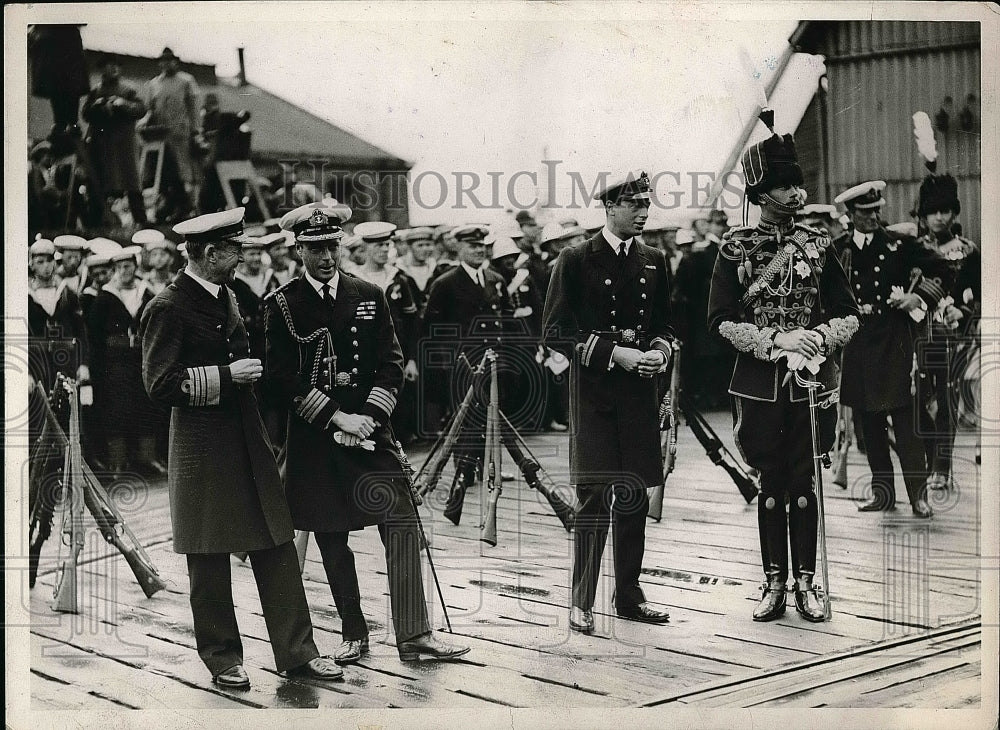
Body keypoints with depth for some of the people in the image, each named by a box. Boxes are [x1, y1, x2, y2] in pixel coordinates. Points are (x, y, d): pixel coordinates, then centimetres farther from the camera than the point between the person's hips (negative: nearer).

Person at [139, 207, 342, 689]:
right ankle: (222, 659, 16)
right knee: (210, 559, 3)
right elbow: (159, 385, -16)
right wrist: (226, 375, -18)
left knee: (277, 545, 5)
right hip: (202, 446, -8)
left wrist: (249, 369, 14)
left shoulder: (225, 296, 15)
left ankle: (296, 651, 11)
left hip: (247, 440, 8)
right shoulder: (168, 309, -12)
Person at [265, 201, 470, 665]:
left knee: (402, 524, -8)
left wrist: (369, 415, -9)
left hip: (370, 428, 1)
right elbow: (282, 378, -6)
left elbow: (392, 363, 6)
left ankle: (413, 636, -5)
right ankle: (353, 635, 19)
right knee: (332, 539, 6)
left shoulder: (369, 296, 6)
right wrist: (337, 417, -14)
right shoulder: (282, 305, -1)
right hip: (314, 439, -1)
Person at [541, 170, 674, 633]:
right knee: (593, 495, -6)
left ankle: (629, 595, 20)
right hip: (593, 392, -5)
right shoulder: (576, 261, -4)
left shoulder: (654, 261, 12)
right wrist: (615, 353, -16)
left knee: (635, 497, 9)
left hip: (640, 391, 5)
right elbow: (555, 331, -7)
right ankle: (582, 603, 2)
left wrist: (658, 351, -3)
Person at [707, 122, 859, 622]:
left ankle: (805, 582, 13)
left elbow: (848, 316, 7)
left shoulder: (818, 246, 6)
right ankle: (774, 582, 14)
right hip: (759, 387, -1)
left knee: (804, 484, 5)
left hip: (811, 384, 1)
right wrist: (776, 340, -15)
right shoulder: (736, 249, 0)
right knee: (770, 484, 6)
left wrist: (817, 339, -13)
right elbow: (721, 320, -4)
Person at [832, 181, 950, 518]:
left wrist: (920, 297, -7)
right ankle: (882, 492, 15)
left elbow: (940, 270, 5)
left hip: (893, 340, -3)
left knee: (904, 419, -7)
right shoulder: (839, 250, 6)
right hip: (857, 343, 3)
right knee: (869, 423, 7)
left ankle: (918, 493, -5)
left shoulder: (899, 243, 0)